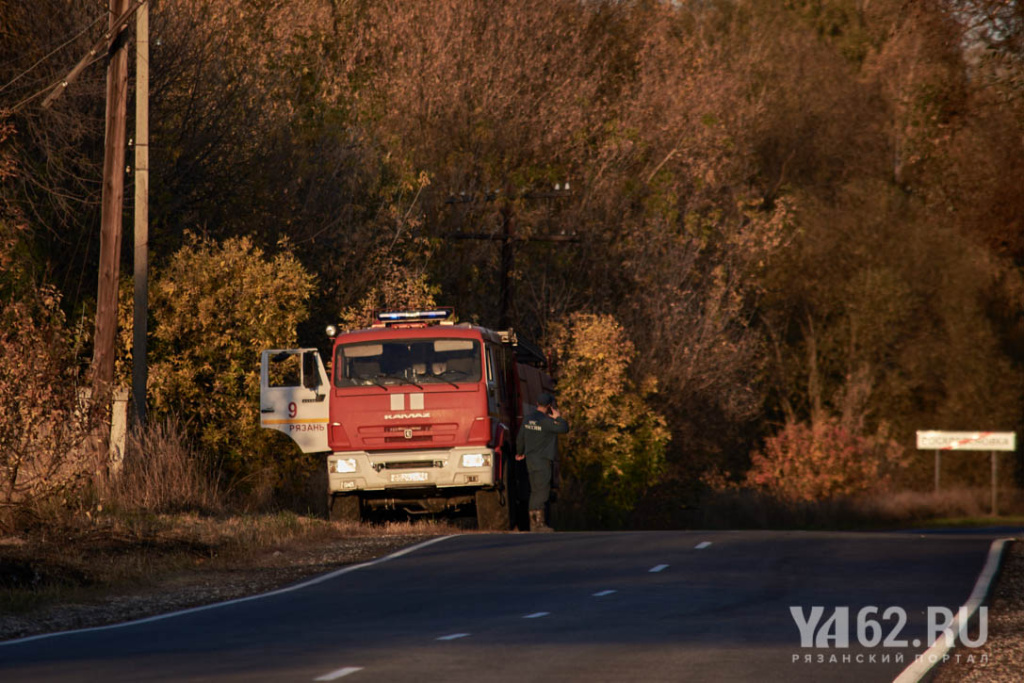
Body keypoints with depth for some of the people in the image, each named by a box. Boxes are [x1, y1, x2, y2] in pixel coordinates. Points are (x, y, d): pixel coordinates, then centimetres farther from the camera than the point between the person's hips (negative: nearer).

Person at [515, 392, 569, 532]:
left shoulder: (528, 419, 10)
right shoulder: (545, 420, -16)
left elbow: (520, 438, 20)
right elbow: (564, 428, -20)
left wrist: (520, 453, 37)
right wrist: (558, 417, -2)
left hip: (530, 458, 8)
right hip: (542, 460, -8)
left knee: (535, 491, 11)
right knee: (542, 490, -9)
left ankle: (533, 523, 11)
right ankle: (539, 522, -14)